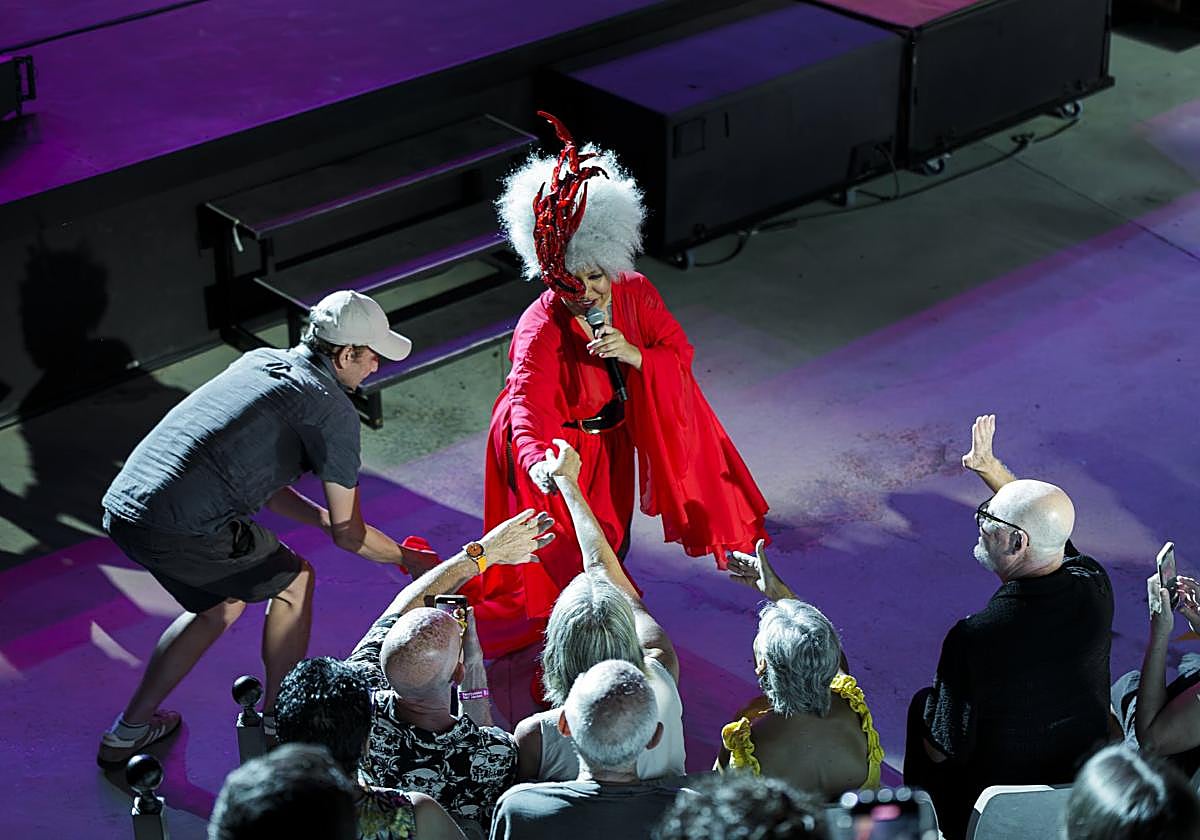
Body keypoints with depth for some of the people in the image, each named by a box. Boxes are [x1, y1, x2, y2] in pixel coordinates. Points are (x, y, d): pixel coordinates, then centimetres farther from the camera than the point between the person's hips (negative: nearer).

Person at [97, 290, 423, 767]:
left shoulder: (258, 361, 20)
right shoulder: (333, 410, -2)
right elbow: (350, 535, 5)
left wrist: (328, 520, 30)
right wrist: (409, 559, 22)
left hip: (121, 506, 8)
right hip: (181, 529, -8)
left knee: (224, 602, 28)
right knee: (294, 581, 15)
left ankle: (127, 733, 32)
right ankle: (275, 725, 24)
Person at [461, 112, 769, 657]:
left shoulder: (635, 293, -19)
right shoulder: (541, 328, -35)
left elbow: (680, 354, -13)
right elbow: (529, 406, -47)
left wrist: (634, 355, -35)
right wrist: (539, 462, -68)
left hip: (612, 436, 5)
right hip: (557, 443, -5)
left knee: (611, 540, 21)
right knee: (563, 553, 7)